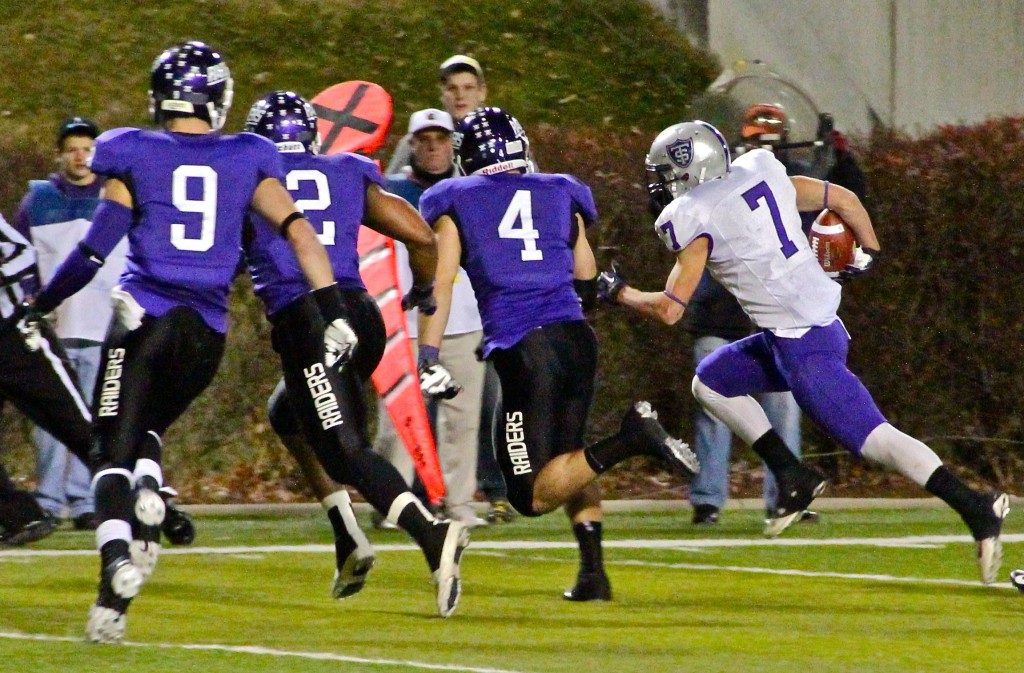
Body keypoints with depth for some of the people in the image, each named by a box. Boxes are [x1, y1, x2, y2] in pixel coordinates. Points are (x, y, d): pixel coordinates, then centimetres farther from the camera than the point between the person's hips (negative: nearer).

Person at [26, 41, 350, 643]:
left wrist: (40, 307, 8)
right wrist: (334, 315, -1)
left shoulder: (134, 157, -1)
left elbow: (96, 250, -4)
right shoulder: (247, 162, 7)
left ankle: (118, 557, -24)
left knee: (114, 456, 2)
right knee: (147, 433, 25)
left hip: (145, 317, -3)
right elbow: (300, 233, -2)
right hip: (209, 333, 3)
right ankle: (148, 494, -8)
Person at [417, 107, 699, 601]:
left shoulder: (455, 203, 10)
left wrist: (427, 358, 1)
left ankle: (626, 444, -24)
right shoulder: (561, 195, 19)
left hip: (522, 350, -5)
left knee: (532, 494, -3)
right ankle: (593, 574, 8)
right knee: (566, 459, 24)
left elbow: (440, 287, 2)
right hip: (576, 338, 5)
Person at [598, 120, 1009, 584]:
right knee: (710, 382, 20)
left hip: (802, 345, -9)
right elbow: (843, 199, 17)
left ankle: (975, 509, -19)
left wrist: (618, 293, 7)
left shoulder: (697, 221, -11)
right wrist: (868, 254, 31)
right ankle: (792, 476, 14)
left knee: (869, 436, -11)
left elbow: (669, 309, -11)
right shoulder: (763, 176, 11)